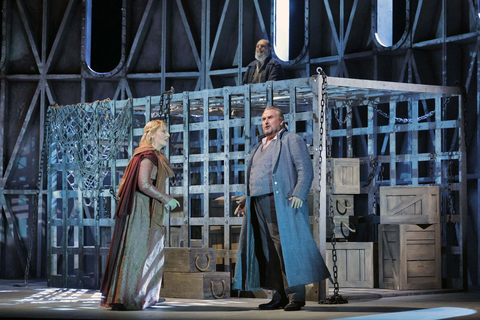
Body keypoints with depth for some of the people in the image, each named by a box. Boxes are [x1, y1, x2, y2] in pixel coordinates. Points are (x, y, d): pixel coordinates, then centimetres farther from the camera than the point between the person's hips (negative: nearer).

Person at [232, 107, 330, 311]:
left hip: (282, 203, -7)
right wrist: (245, 201, 18)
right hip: (259, 206, 8)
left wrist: (299, 195, -21)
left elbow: (305, 170, -7)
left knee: (287, 248, -11)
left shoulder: (292, 141, 3)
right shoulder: (258, 148, 27)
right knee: (268, 252, 4)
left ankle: (296, 296, -10)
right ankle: (280, 297, 7)